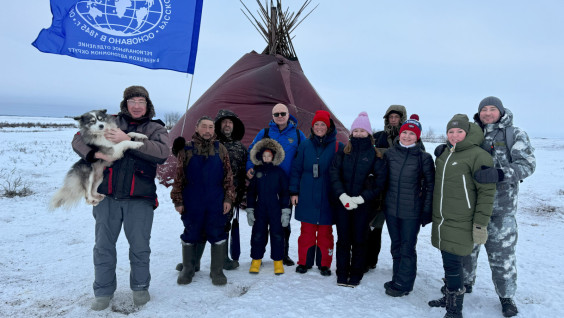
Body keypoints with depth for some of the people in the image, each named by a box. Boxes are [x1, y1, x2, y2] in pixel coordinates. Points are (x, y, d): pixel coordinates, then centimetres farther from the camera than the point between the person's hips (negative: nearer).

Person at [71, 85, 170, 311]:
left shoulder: (156, 129, 4)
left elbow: (161, 153, -15)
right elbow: (80, 139, 10)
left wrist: (127, 140, -21)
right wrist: (94, 153, -12)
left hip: (140, 199, -1)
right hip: (107, 196, 2)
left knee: (140, 246, 7)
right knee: (103, 245, 9)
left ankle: (140, 287, 29)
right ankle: (103, 291, 26)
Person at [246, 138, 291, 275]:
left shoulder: (279, 172, 2)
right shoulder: (256, 171, 7)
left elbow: (285, 192, 4)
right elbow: (250, 192, 11)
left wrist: (285, 212, -1)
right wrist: (250, 210, 6)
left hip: (276, 210, -1)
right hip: (260, 210, 2)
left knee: (277, 235, 1)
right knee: (258, 234, 4)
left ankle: (278, 261, 13)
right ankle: (256, 260, 17)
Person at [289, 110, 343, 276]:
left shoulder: (337, 146, 0)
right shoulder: (305, 145, 4)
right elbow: (296, 169, 7)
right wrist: (294, 192, 3)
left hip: (327, 198, -1)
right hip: (307, 197, 1)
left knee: (325, 231, 7)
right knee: (307, 230, 8)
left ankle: (324, 264, 21)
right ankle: (304, 262, 22)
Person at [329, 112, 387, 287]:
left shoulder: (375, 154, 0)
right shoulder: (343, 152, 5)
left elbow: (380, 180, -5)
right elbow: (333, 174, -1)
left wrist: (360, 198, -12)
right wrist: (342, 195, -14)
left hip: (362, 204, -1)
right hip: (342, 202, 2)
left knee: (359, 240, 7)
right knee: (343, 239, 7)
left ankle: (356, 275, 22)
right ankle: (342, 274, 21)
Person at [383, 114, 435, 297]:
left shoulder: (424, 158, -6)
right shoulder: (390, 153, 4)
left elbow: (430, 186, -3)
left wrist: (427, 211, -7)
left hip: (411, 211, -4)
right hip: (391, 208, 4)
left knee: (407, 248, 3)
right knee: (396, 246, 15)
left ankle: (403, 284, 17)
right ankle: (398, 279, 29)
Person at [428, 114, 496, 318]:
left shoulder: (478, 156, -12)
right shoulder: (444, 153, 11)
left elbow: (487, 191, -13)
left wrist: (481, 224, -15)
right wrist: (435, 214, 23)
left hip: (460, 223, -7)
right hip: (441, 220, 7)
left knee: (453, 264, -4)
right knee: (448, 261, 17)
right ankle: (448, 297, 34)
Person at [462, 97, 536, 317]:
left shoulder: (515, 134, -1)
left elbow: (527, 164, -10)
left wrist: (501, 174, -27)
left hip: (501, 208, -3)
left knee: (502, 252, 5)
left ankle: (506, 295, 24)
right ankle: (465, 282, 37)